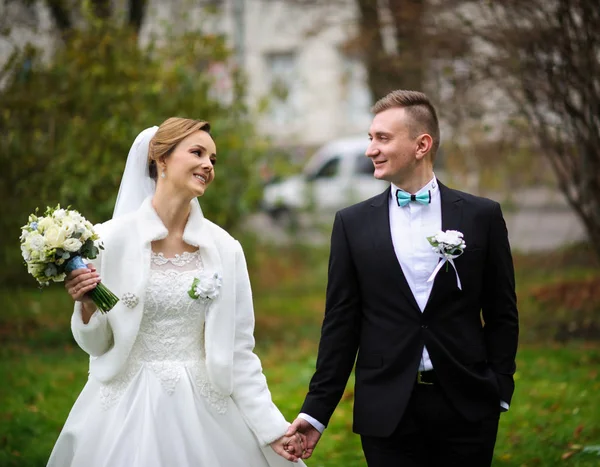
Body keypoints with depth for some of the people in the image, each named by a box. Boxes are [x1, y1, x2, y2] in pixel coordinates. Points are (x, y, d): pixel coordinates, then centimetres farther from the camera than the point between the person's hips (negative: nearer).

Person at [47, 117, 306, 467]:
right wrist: (87, 307, -18)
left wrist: (273, 428, -2)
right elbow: (97, 344, 1)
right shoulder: (111, 239, -6)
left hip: (202, 410, 2)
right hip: (129, 409, -2)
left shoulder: (225, 248, -1)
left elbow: (237, 350, 2)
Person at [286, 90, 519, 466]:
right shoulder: (353, 223, 3)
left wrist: (500, 390, 1)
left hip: (467, 407, 0)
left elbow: (501, 315, 6)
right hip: (387, 410, 0)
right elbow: (341, 323, 4)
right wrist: (317, 410, 1)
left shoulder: (481, 216, 2)